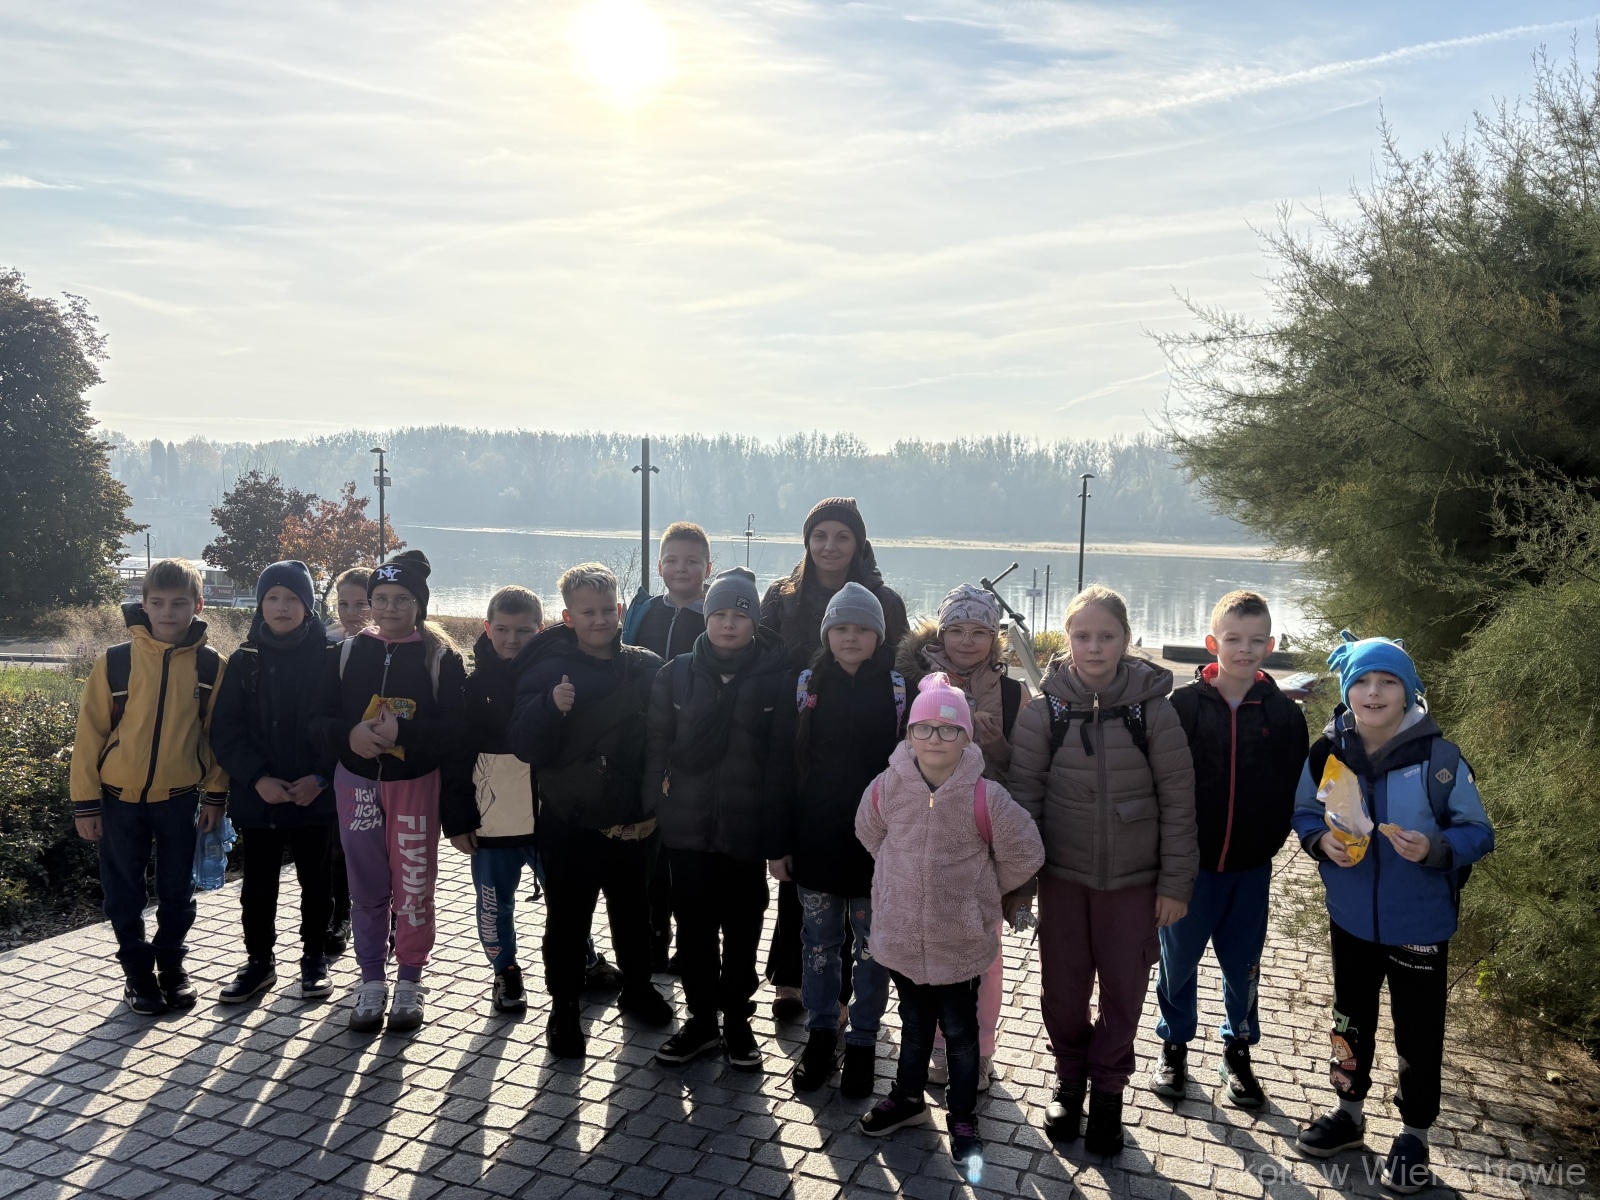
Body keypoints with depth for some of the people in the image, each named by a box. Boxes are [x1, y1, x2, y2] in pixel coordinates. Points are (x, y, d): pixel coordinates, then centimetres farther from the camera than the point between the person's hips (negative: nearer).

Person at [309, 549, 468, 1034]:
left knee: (414, 886, 5)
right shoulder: (349, 652, 4)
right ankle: (371, 981, 25)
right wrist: (348, 734, -18)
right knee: (366, 888, 11)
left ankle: (410, 981, 21)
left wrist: (404, 732, -25)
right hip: (357, 784, 3)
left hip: (416, 783, -3)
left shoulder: (441, 657, -6)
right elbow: (319, 721, 2)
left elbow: (458, 728, -14)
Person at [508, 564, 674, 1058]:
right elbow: (524, 746, -15)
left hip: (636, 819, 3)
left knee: (634, 913, 20)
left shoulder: (646, 667, -1)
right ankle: (564, 1011, 25)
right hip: (572, 823, -3)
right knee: (567, 921, 7)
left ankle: (638, 988, 41)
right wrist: (552, 706, -31)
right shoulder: (549, 668, -9)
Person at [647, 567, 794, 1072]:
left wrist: (776, 831, -9)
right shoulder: (676, 674, 2)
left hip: (746, 828, -1)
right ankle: (701, 1019, 26)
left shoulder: (775, 679, -4)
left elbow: (781, 760, -5)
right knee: (694, 926, 10)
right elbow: (658, 746, 4)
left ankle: (736, 1020, 28)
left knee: (742, 929, 11)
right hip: (688, 825, 1)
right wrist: (652, 808, -5)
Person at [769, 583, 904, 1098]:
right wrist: (779, 842, -2)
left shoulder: (897, 688, -4)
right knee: (819, 943, 13)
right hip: (815, 839, 1)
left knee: (871, 947, 10)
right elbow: (783, 765, 0)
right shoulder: (807, 685, -1)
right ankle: (820, 1034, 30)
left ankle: (862, 1042, 27)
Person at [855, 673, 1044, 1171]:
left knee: (960, 1030, 14)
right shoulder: (886, 788, -11)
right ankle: (908, 1098, 43)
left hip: (960, 940, -2)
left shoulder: (985, 797, -19)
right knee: (914, 1023, 22)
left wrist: (987, 893, 4)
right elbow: (871, 836, 11)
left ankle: (962, 1117, 34)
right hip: (900, 932, 2)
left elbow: (1024, 856, -6)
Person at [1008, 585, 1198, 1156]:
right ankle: (1070, 1077, 36)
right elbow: (1023, 791, -3)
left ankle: (1108, 1089, 32)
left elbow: (1178, 801, -4)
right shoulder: (1045, 708, -7)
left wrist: (1175, 883, -3)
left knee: (1124, 988, 9)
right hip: (1062, 876, 1)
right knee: (1062, 985, 11)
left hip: (1133, 880, -1)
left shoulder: (1153, 709, -9)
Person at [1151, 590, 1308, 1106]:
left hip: (1251, 869, 2)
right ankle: (1175, 1044, 33)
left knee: (1243, 965, 14)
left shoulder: (1284, 713, -3)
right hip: (1189, 864, -1)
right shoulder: (1183, 706, -9)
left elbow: (1292, 789, 3)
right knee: (1177, 960, 12)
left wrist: (1270, 840, -4)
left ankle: (1238, 1050, 36)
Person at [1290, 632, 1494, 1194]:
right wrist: (1322, 840, -16)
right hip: (1351, 919, 3)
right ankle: (1349, 1112, 42)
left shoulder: (1439, 757, -17)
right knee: (1350, 1021, 20)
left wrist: (1436, 848, -29)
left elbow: (1478, 832, -10)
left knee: (1418, 1034, 12)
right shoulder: (1327, 752, -8)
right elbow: (1304, 812, 5)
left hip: (1420, 924, -3)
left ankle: (1414, 1135, 34)